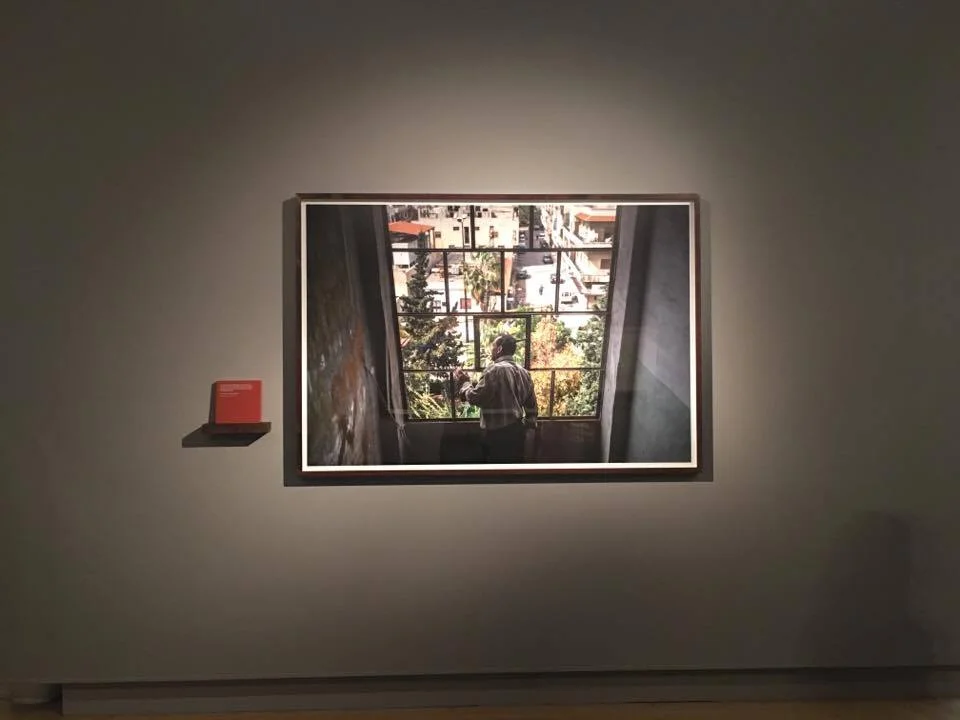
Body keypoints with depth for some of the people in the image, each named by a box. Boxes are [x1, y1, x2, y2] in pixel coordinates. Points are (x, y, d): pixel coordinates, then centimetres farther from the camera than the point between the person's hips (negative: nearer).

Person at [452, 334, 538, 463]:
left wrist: (463, 382, -1)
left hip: (498, 434, -8)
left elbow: (475, 397, -17)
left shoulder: (494, 370, -16)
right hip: (517, 430, 8)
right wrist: (530, 424, 24)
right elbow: (531, 403, 14)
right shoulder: (524, 372, 9)